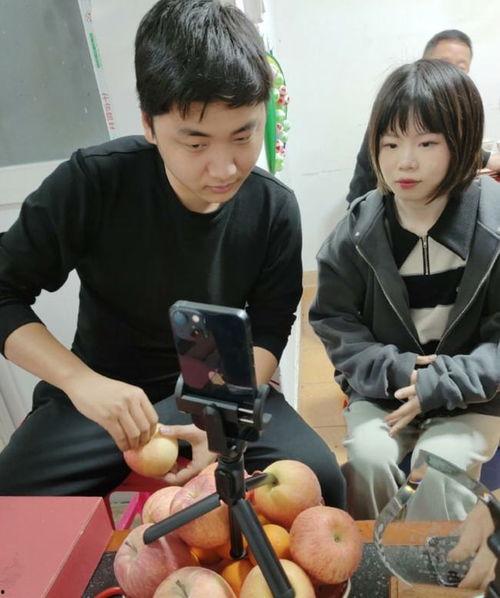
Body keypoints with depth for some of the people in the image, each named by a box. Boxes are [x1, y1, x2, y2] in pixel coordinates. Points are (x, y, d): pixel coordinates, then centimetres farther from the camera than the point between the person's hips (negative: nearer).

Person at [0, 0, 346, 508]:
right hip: (102, 390, 0)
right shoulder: (91, 183, -18)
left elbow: (267, 332, -4)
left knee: (318, 479, -18)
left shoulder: (274, 209, -10)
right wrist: (80, 381, -27)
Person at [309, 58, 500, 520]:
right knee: (368, 459, -22)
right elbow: (334, 322, -2)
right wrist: (393, 369, -16)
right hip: (382, 391, 2)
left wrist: (440, 385, -20)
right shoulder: (358, 231, -6)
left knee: (438, 467, -25)